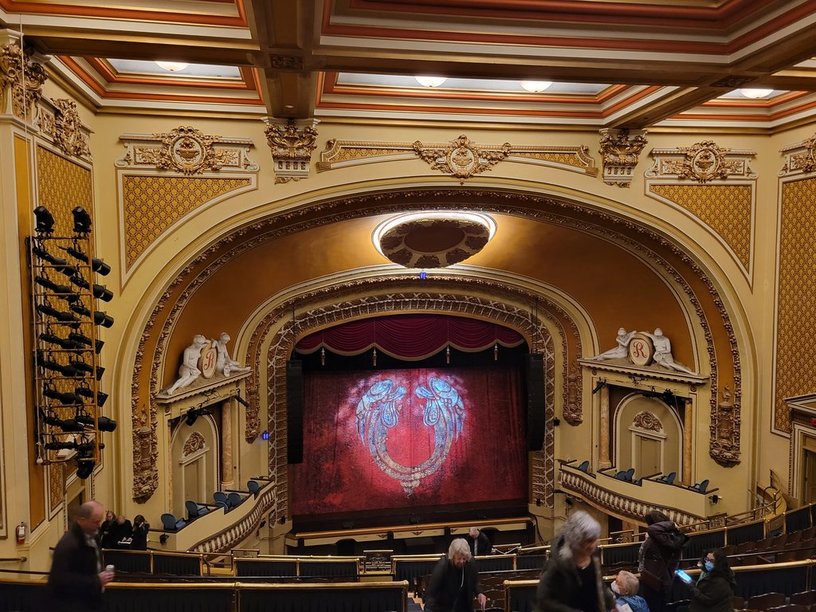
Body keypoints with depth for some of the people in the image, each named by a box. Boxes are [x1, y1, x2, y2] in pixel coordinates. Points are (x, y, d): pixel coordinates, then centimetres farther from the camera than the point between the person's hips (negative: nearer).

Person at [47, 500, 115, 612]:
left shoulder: (91, 536, 5)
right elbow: (62, 579, -29)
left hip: (87, 602, 9)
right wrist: (96, 581, -27)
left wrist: (99, 579, 2)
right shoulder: (68, 544, -25)